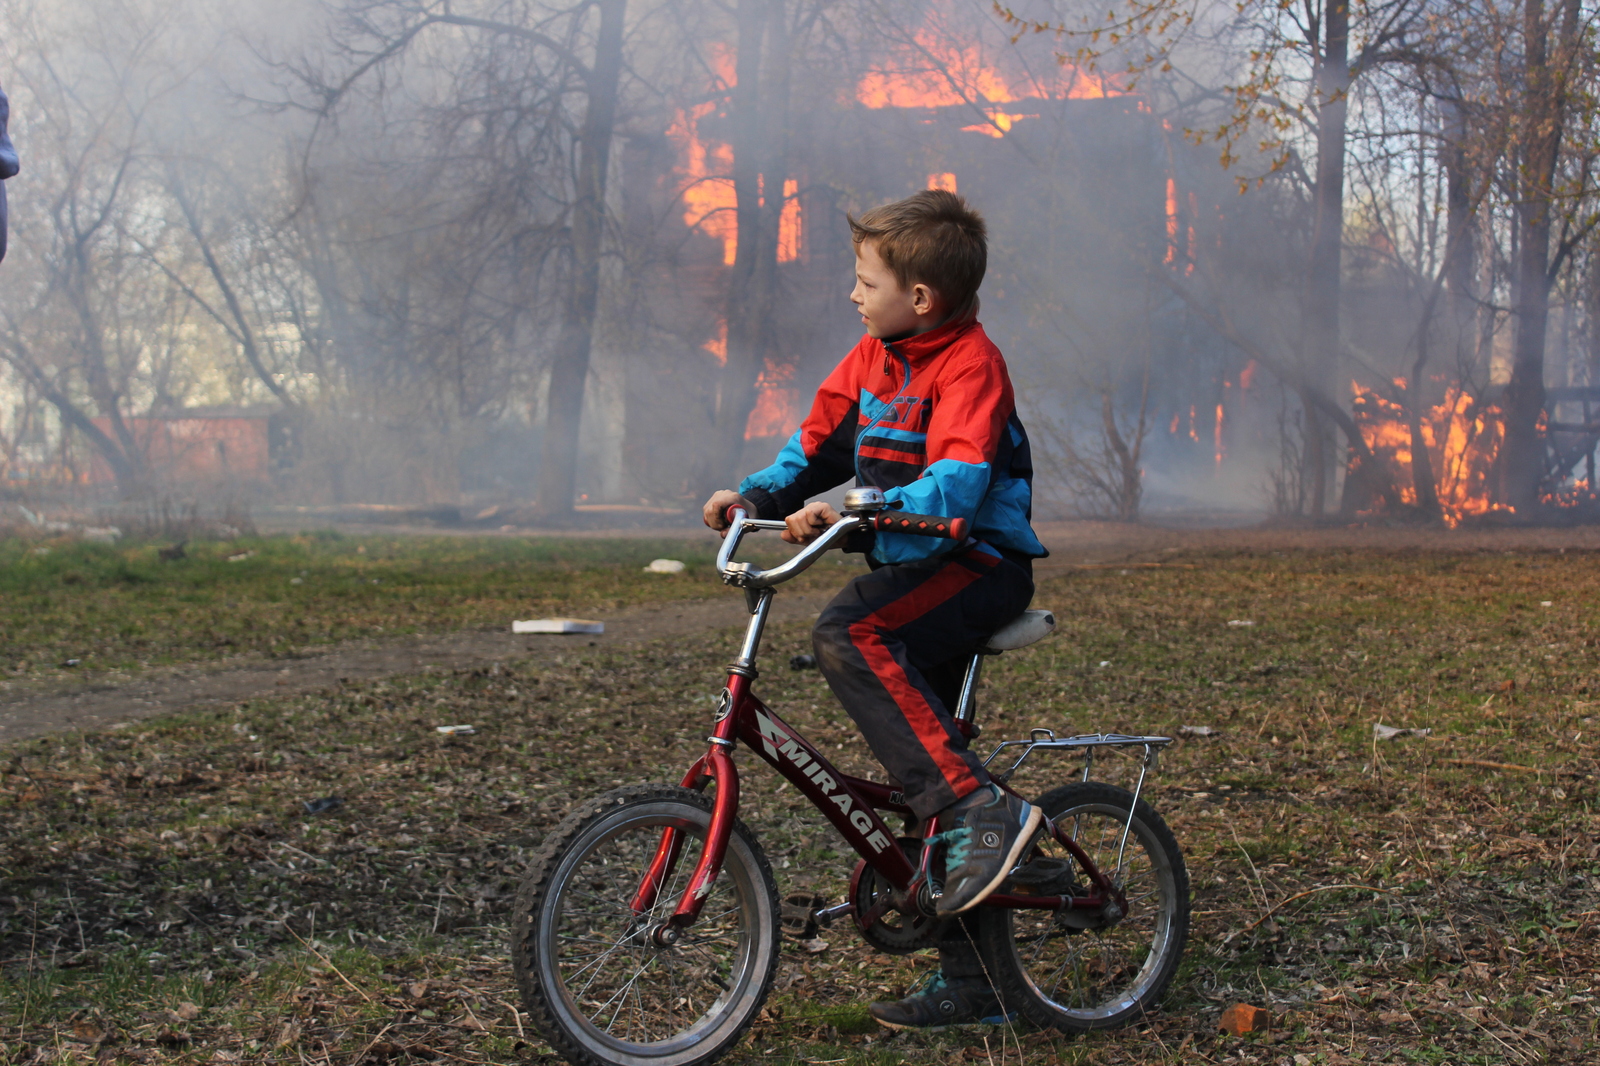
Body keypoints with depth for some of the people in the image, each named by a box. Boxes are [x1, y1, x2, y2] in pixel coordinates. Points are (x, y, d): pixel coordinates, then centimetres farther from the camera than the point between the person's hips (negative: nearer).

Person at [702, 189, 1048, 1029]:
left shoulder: (968, 363, -15)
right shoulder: (873, 358, 10)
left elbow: (954, 485, -28)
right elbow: (818, 443, 17)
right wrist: (756, 495, 1)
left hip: (977, 565, -9)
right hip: (913, 565, 9)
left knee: (848, 635, -33)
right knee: (920, 766, 8)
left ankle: (982, 808, -31)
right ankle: (971, 983, 17)